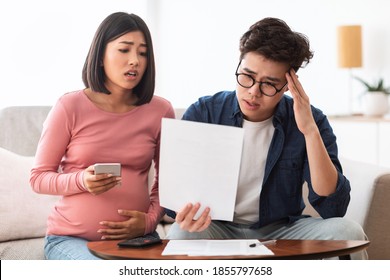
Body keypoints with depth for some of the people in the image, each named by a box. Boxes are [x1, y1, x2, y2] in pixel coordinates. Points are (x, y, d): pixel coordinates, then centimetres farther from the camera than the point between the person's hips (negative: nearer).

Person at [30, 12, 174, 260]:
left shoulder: (161, 111, 2)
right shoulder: (70, 107, -5)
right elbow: (38, 177, 0)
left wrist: (150, 219, -5)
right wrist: (82, 181, -19)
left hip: (136, 237, 2)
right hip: (71, 238, -2)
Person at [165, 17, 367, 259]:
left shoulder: (310, 121, -8)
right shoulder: (202, 114, -9)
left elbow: (333, 209, -17)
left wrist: (310, 131, -26)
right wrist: (184, 213, -34)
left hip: (282, 230, 1)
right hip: (218, 229, -1)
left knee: (347, 231, -25)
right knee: (183, 235, -34)